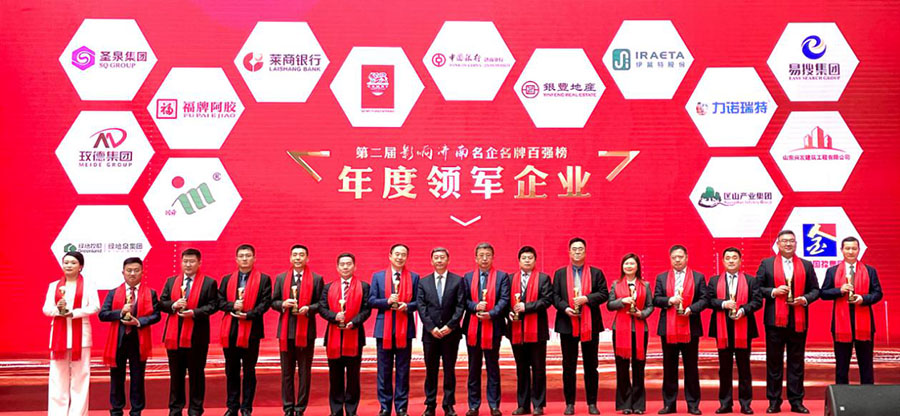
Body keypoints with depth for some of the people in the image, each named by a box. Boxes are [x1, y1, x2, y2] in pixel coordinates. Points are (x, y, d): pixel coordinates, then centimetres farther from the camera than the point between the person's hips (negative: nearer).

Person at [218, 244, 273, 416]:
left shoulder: (263, 279, 2)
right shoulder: (227, 279, 12)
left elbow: (265, 302, -5)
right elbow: (220, 301, 8)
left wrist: (249, 314, -17)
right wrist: (232, 306, -11)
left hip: (251, 329, -3)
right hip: (230, 330, 3)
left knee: (249, 371, 3)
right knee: (231, 371, 9)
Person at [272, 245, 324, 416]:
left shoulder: (316, 279, 2)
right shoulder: (281, 278, 10)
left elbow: (321, 303, 1)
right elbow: (274, 301, 11)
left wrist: (308, 308, -16)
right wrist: (283, 304, -10)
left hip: (306, 330, -2)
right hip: (286, 330, 2)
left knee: (305, 372, 3)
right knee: (286, 372, 7)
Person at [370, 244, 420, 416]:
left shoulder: (414, 277, 6)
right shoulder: (378, 276, 7)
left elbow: (418, 301, 4)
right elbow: (371, 300, 2)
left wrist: (407, 306, -15)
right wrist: (388, 301, -14)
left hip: (405, 329, 0)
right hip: (384, 328, 0)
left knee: (403, 370, 4)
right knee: (384, 370, 4)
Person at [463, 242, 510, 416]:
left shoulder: (502, 276, 2)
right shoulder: (468, 277, 9)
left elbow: (504, 299, -6)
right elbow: (464, 300, 5)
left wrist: (491, 313, -19)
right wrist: (475, 306, -14)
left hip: (493, 326, -2)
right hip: (473, 328, 2)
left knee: (493, 367, 4)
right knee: (473, 368, 7)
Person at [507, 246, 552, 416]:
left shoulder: (543, 278, 3)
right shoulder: (511, 279, 11)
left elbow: (547, 299, -8)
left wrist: (526, 306, -15)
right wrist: (510, 312, -8)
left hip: (536, 329, -3)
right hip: (516, 330, 3)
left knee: (538, 368, 1)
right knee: (521, 369, 9)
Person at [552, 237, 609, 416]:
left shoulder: (596, 273, 7)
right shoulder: (560, 273, 9)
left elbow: (604, 294, 0)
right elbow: (555, 296, 3)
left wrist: (586, 298, -14)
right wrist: (564, 307, -14)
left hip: (590, 325, 0)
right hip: (567, 325, 0)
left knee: (591, 365, 5)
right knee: (568, 366, 4)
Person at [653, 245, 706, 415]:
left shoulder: (698, 277, 6)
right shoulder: (661, 278, 10)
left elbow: (704, 299, 0)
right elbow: (656, 299, 5)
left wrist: (691, 309, -16)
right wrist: (669, 300, -14)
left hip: (690, 327, -1)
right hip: (668, 328, 1)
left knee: (691, 367, 3)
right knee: (669, 367, 5)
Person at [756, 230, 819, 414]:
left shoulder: (806, 265, 10)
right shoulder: (766, 264, 5)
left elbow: (815, 289, 11)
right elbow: (757, 288, 3)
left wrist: (805, 299, -8)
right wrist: (773, 292, -13)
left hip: (798, 321, 2)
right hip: (775, 321, -1)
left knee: (797, 363, 6)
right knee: (774, 363, 4)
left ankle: (796, 401, 12)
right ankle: (774, 401, 10)